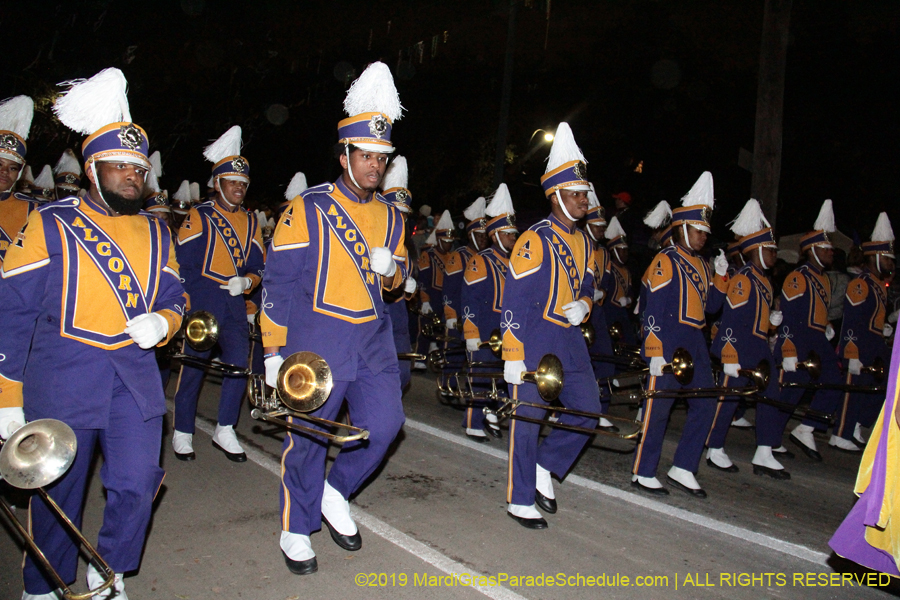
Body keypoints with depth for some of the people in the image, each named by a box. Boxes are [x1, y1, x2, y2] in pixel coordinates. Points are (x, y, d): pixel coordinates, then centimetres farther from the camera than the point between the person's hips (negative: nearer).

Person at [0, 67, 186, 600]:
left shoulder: (156, 233, 9)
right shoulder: (51, 226, -3)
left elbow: (174, 297, 15)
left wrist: (161, 322, -10)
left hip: (137, 381, 3)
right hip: (63, 384, -3)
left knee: (137, 486, 3)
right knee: (58, 495, 9)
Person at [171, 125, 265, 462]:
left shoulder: (250, 222, 13)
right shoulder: (199, 217, -1)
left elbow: (258, 266, 14)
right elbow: (182, 265, -2)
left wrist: (245, 282, -8)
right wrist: (185, 307, -7)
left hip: (235, 303, 4)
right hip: (202, 303, -4)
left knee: (240, 360, -5)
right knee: (193, 365, 2)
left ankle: (225, 430, 8)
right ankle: (182, 433, 17)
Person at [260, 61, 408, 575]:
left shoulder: (390, 215, 10)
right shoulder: (308, 210, -6)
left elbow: (399, 277, 19)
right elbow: (280, 281, -5)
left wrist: (390, 268, -7)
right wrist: (274, 350, -6)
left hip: (374, 341, 5)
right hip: (318, 343, -5)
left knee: (385, 424, 2)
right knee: (309, 437, 4)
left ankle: (336, 493, 28)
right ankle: (297, 529, 24)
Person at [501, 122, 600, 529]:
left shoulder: (583, 242, 11)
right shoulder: (535, 241, -13)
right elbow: (513, 303, -14)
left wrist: (582, 306, -3)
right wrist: (512, 357, -16)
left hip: (570, 340, 8)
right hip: (535, 342, -8)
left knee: (588, 411, 7)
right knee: (528, 419, 1)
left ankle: (544, 466, 27)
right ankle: (520, 501, 15)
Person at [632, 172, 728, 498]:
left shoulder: (700, 265, 16)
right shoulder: (666, 261, -8)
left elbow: (711, 306, 17)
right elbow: (653, 311, -13)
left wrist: (721, 276, 4)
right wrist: (656, 352, -17)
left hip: (695, 344, 9)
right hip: (669, 344, -9)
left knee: (705, 405, 8)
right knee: (658, 408, -2)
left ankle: (682, 469, 19)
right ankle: (643, 473, 9)